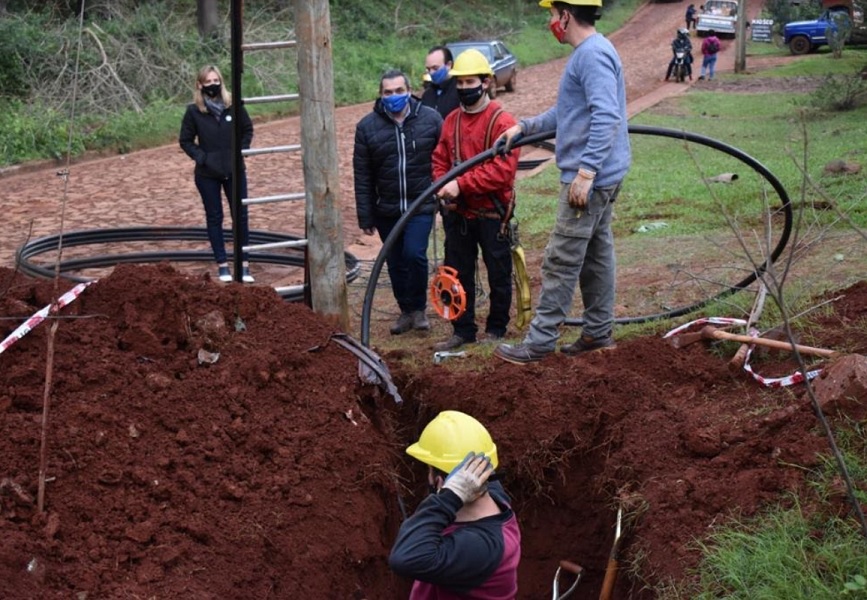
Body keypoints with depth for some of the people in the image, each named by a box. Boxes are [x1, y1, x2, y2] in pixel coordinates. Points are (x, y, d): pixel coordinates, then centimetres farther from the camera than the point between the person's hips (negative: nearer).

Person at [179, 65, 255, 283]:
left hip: (234, 171, 1)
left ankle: (244, 264, 13)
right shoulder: (194, 111, -7)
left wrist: (241, 151, -4)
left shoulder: (233, 106, -5)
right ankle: (222, 264, 16)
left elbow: (247, 130, 7)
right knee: (214, 218, 8)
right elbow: (185, 140, 0)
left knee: (241, 216, 3)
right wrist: (200, 157, -11)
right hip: (207, 174, -1)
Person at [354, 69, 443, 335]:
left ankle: (419, 308, 5)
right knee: (396, 263, 10)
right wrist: (365, 216, -1)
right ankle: (406, 312, 27)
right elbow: (362, 175, 0)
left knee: (414, 254, -16)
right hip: (386, 210, 2)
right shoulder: (367, 126, -2)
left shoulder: (431, 119, -4)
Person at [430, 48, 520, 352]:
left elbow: (503, 170, -21)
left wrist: (461, 184, -24)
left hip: (491, 213, -6)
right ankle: (463, 330, 22)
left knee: (498, 274, 8)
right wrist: (444, 187, -10)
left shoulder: (502, 121, -13)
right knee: (458, 273, 11)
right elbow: (440, 160, 11)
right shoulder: (451, 120, 8)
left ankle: (496, 328, 24)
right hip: (457, 214, 6)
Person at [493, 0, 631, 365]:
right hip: (601, 177, 11)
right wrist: (524, 127, 22)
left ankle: (540, 342, 1)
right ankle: (598, 332, 24)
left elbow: (606, 117, -28)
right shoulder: (589, 52, 16)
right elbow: (566, 113, 26)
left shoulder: (592, 54, -18)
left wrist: (585, 172, -30)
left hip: (589, 180, -11)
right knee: (596, 255, 15)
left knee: (561, 262, -5)